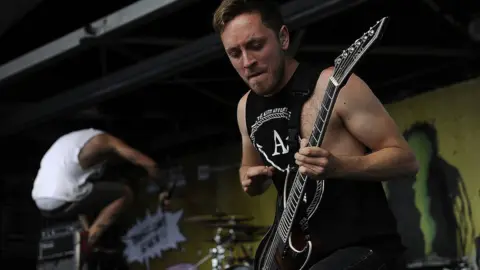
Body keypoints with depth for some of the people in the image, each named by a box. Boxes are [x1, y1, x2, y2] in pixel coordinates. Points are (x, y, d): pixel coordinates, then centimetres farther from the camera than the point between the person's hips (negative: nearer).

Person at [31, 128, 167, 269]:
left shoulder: (78, 138, 28)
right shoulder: (105, 140, 5)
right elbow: (149, 164, 3)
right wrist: (161, 189, 19)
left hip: (42, 203, 8)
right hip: (62, 201, -8)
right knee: (125, 193, 3)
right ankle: (87, 242, -8)